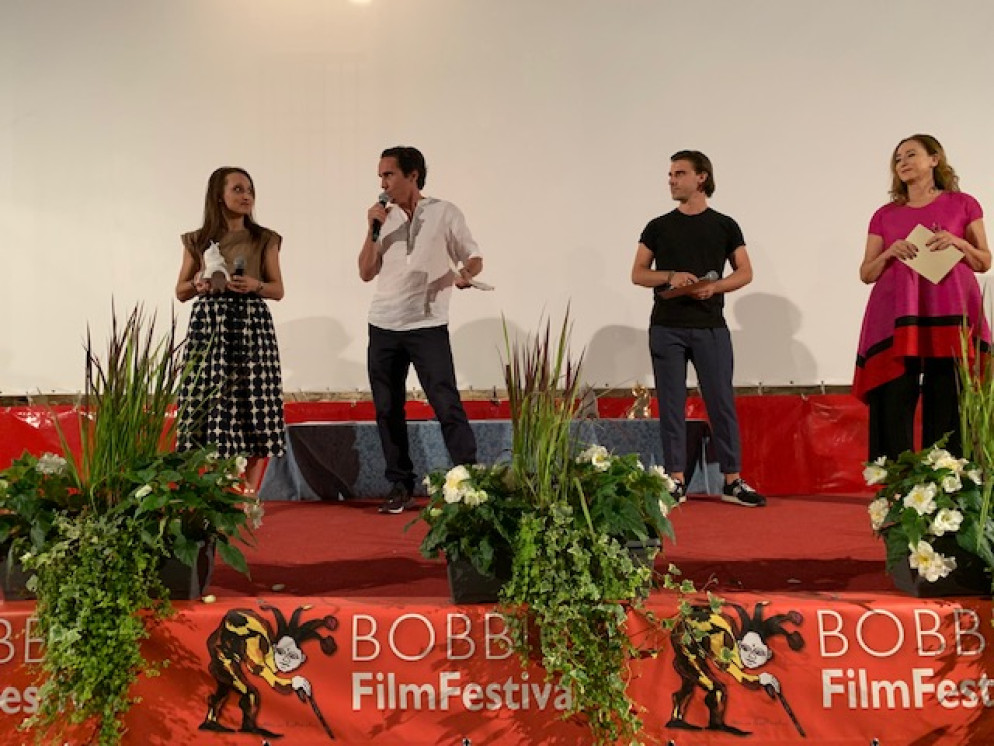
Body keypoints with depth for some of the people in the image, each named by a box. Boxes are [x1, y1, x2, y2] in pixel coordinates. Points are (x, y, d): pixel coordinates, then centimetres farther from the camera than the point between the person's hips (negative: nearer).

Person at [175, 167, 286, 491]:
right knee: (208, 403, -4)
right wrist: (198, 284, -9)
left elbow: (278, 290, 7)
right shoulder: (198, 241, 8)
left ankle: (250, 494, 4)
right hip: (209, 325, 1)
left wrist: (255, 285, -12)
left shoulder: (265, 240, 6)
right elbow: (180, 292, 12)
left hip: (252, 325, 0)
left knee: (254, 404, -4)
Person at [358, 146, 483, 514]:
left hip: (428, 326, -4)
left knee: (447, 405, -8)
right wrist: (373, 230, -4)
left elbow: (474, 257, 3)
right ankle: (400, 487, 15)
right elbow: (366, 273, 7)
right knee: (387, 410, 6)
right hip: (383, 328, 4)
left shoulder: (445, 213, 0)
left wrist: (466, 272, -19)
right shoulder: (384, 217, 10)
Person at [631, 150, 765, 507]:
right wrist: (670, 277, -11)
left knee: (722, 403, -1)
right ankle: (676, 481, 7)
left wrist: (714, 286, -12)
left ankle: (733, 481, 4)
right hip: (667, 327, 1)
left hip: (711, 327, -1)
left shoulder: (724, 226, 7)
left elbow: (745, 272, 6)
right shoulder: (658, 227, 9)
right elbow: (638, 274, 8)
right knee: (672, 405, 2)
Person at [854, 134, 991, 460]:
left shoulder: (963, 204, 11)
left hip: (950, 317, -1)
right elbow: (866, 274, 13)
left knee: (949, 406, -5)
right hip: (896, 318, 1)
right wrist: (890, 252, -5)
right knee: (893, 404, -7)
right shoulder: (885, 215, 14)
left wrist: (958, 242, -6)